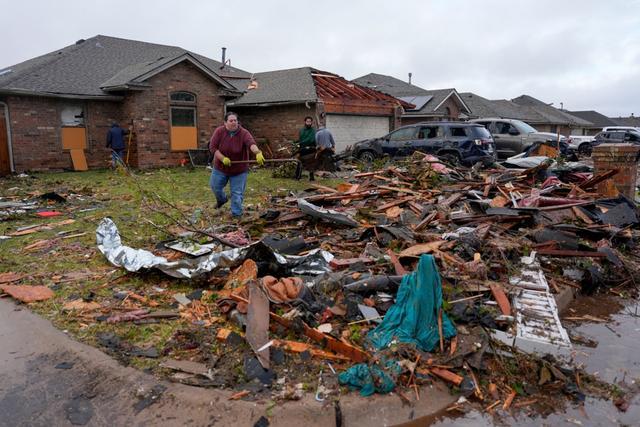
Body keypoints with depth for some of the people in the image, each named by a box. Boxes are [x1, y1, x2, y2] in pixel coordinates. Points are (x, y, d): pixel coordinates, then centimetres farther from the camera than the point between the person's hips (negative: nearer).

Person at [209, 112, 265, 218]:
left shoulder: (244, 133, -19)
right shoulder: (219, 131, -12)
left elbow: (251, 143, -37)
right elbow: (212, 147, -14)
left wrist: (258, 153, -57)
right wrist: (223, 158, -27)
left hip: (239, 169, -2)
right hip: (220, 167, 3)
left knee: (237, 192, 1)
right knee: (215, 186, 18)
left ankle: (236, 213, 15)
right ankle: (222, 199, 49)